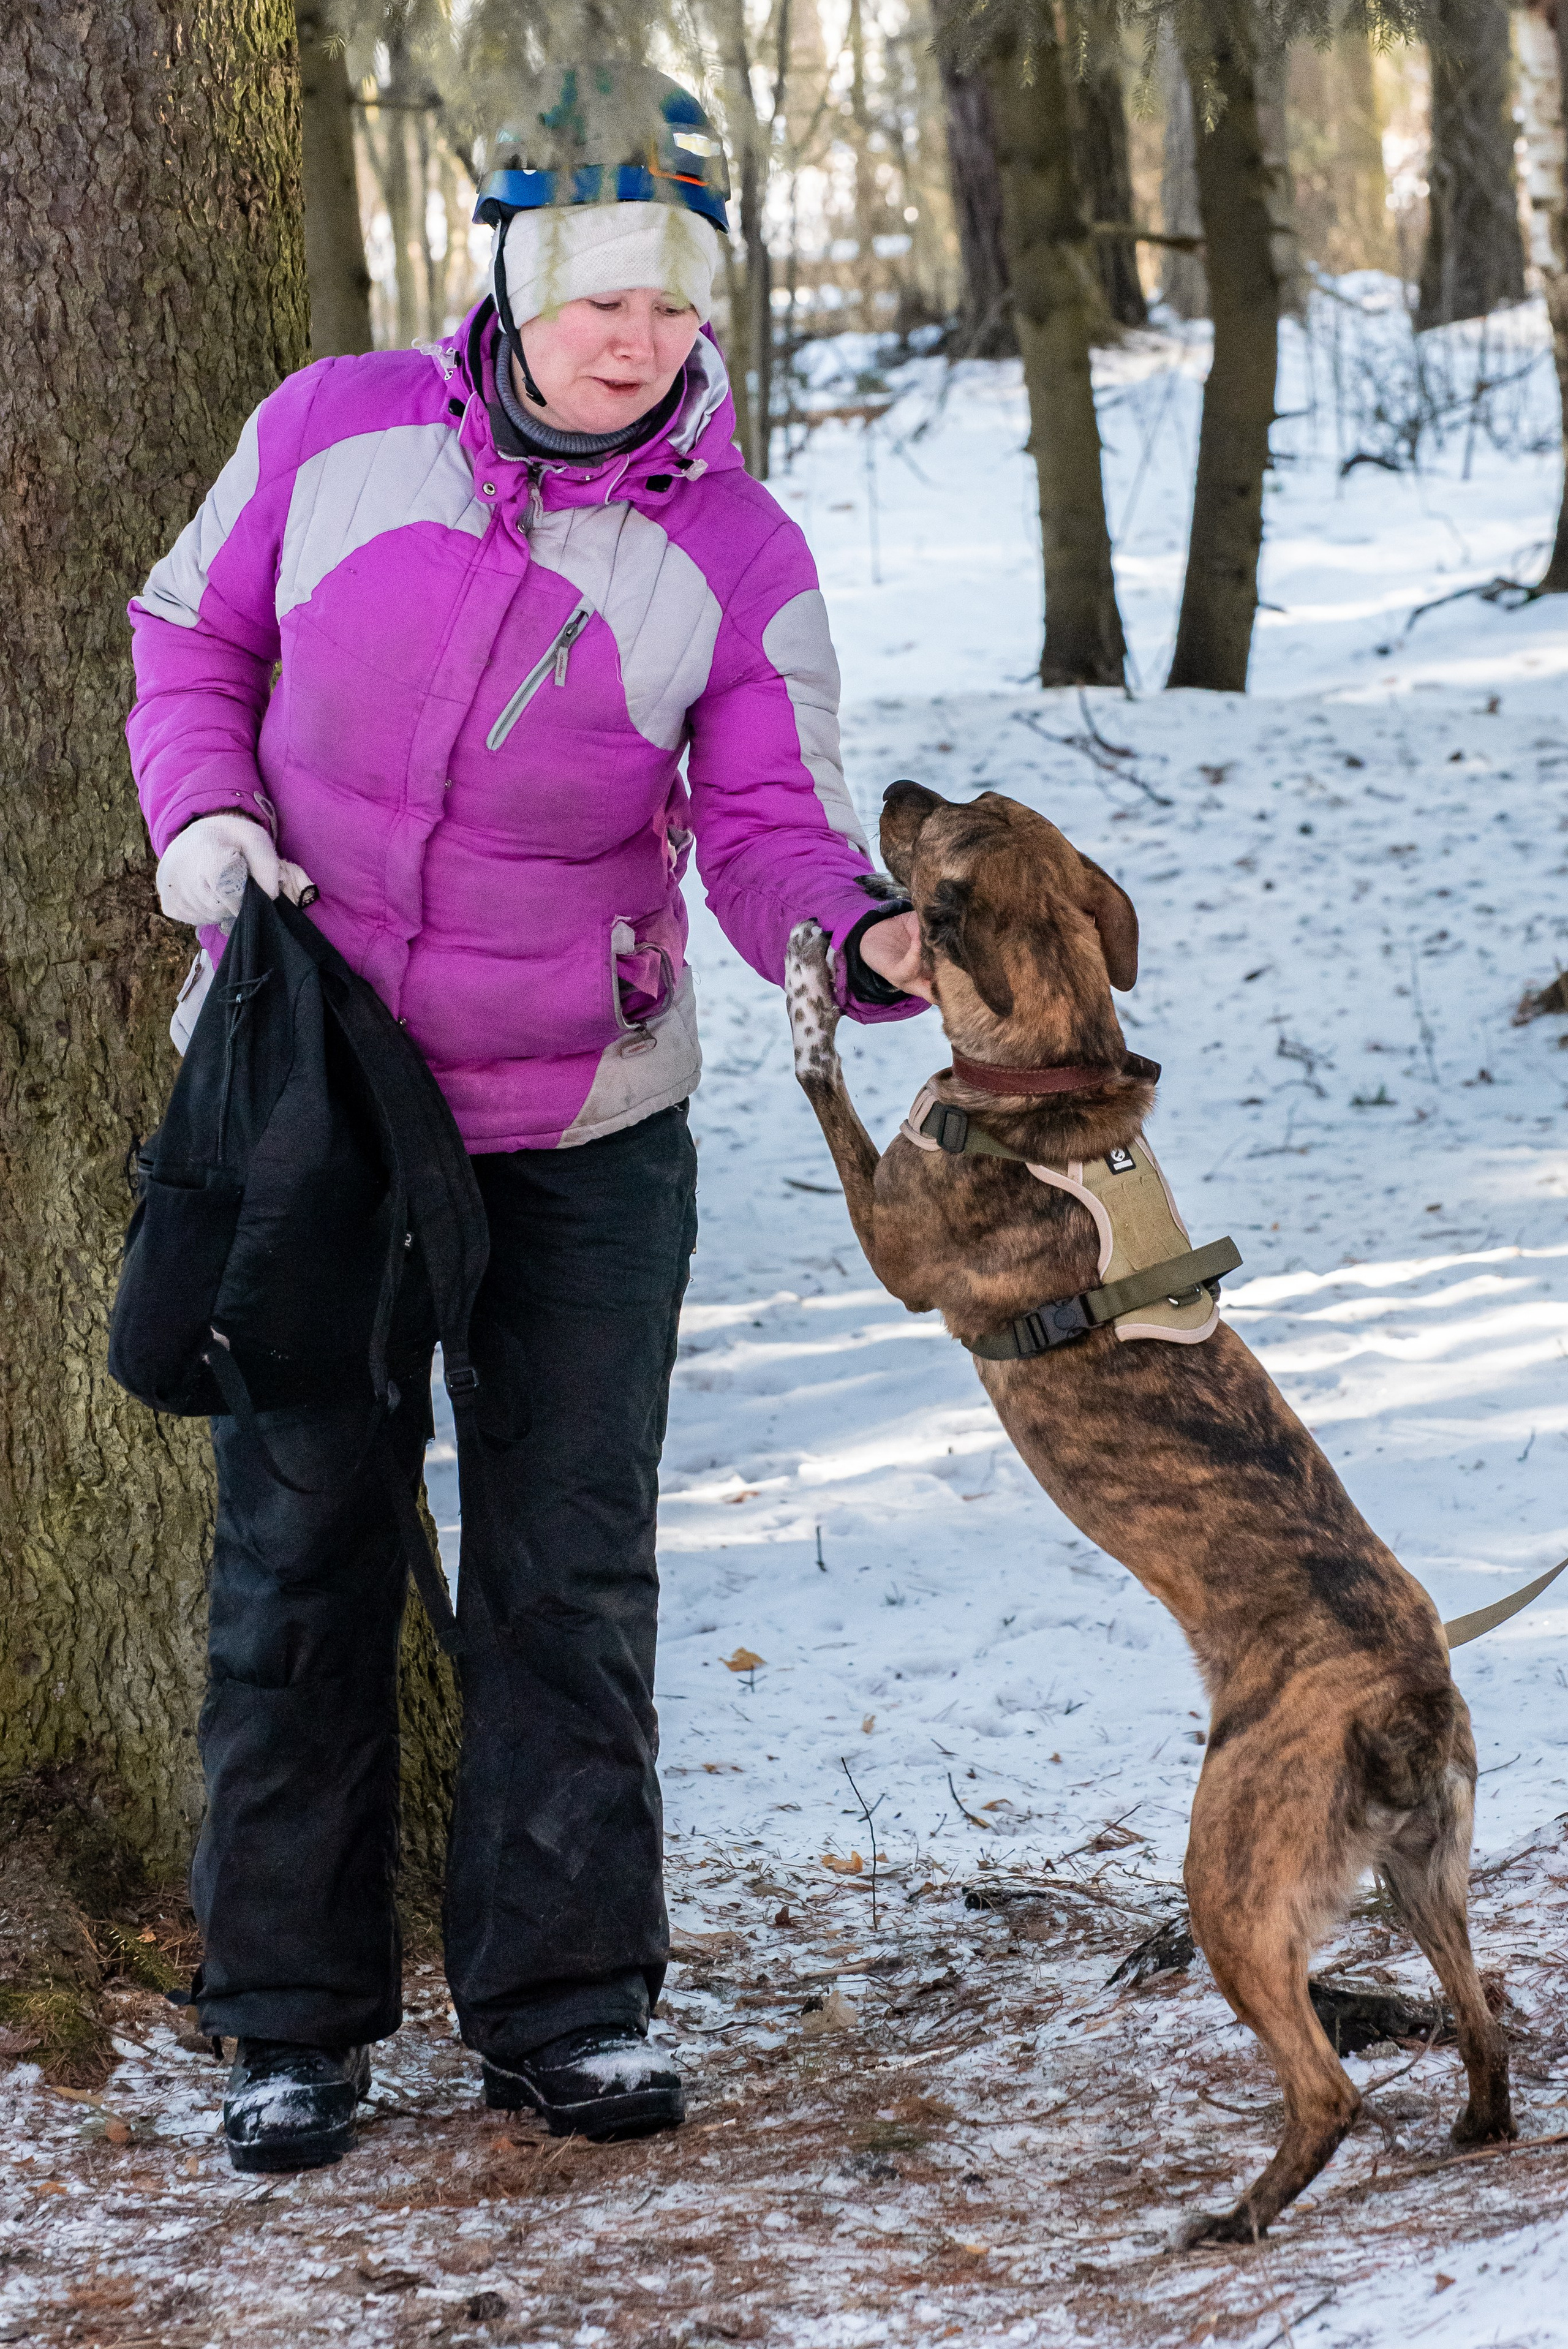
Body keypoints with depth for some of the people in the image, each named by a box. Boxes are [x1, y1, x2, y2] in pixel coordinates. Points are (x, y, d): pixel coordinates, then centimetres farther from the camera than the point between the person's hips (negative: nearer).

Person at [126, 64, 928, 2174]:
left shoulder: (738, 563, -8)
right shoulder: (336, 436, -6)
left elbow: (769, 838, -12)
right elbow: (195, 634, 8)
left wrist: (865, 942, -34)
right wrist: (201, 811, -11)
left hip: (584, 1125, 0)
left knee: (573, 1562, 6)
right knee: (303, 1549, 6)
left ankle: (567, 2000, 17)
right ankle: (293, 2019, 16)